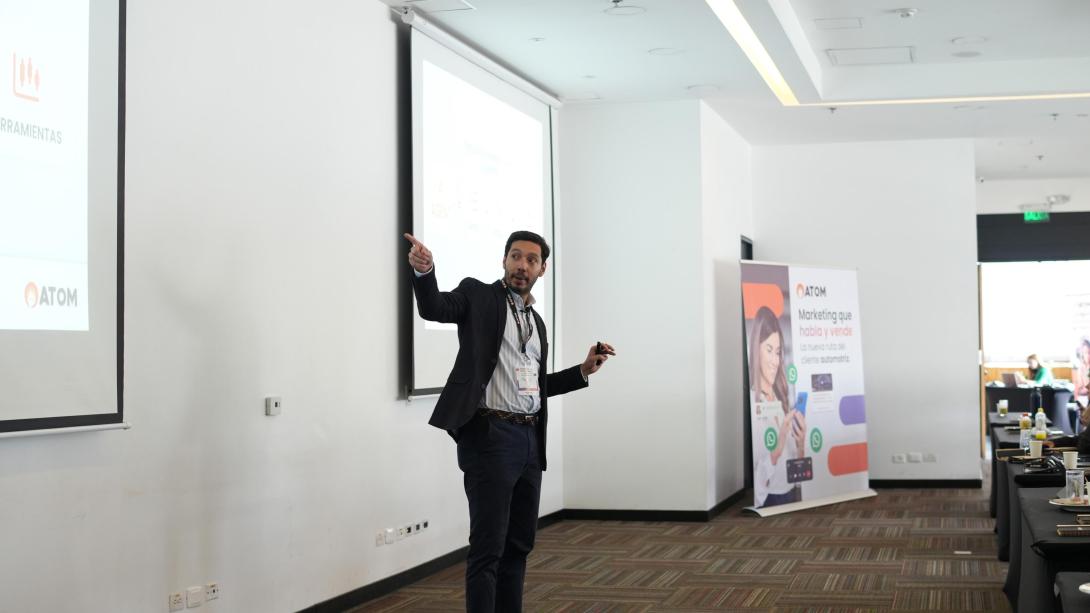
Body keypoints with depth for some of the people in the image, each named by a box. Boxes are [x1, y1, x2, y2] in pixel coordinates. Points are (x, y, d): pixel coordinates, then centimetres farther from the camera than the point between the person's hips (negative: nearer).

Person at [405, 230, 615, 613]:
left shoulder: (536, 321, 18)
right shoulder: (478, 296, 0)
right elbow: (433, 307, -20)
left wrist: (583, 370, 15)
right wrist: (423, 270, -39)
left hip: (530, 439, 7)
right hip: (490, 436, -7)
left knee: (519, 545, 13)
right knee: (488, 548, -7)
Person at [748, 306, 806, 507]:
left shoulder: (782, 402, 13)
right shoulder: (750, 404, -10)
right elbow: (753, 478, -13)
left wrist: (801, 446, 2)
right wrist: (776, 451, -23)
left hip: (792, 495, 6)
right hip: (766, 500, -6)